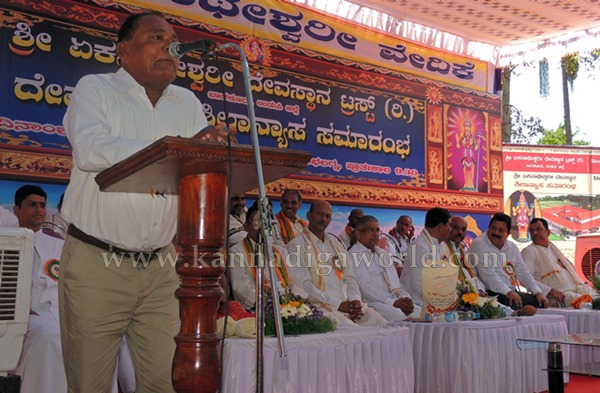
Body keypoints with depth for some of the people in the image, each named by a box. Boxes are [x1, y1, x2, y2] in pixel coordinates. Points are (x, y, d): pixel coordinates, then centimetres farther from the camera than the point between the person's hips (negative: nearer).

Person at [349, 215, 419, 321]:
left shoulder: (382, 254, 25)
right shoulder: (353, 255, 0)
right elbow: (366, 288, -11)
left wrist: (405, 298, 0)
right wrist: (394, 303, -18)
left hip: (394, 300, 8)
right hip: (371, 302, -7)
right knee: (399, 315, -34)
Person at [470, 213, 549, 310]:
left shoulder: (512, 247, 18)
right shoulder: (478, 244, -6)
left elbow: (522, 272, 16)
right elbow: (488, 274, -17)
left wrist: (538, 292, 2)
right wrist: (508, 292, -25)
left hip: (513, 292, 8)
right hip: (492, 293, -8)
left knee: (541, 302, -7)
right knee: (515, 305, -33)